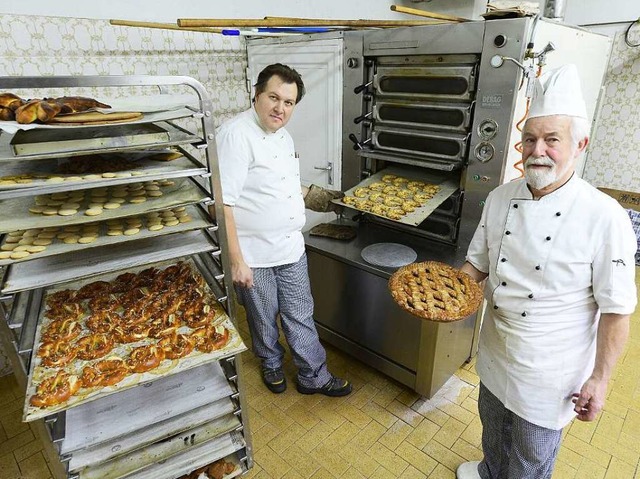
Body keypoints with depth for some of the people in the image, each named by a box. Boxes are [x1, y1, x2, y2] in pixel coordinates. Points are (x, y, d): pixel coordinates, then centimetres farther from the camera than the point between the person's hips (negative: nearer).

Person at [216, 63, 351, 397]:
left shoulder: (282, 136, 8)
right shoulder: (236, 135, -19)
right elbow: (222, 202, -23)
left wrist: (311, 195, 18)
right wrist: (236, 260, -23)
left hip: (291, 249, 7)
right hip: (254, 255, -7)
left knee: (301, 316, 16)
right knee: (264, 320, 16)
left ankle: (314, 376, 34)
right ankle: (271, 364, 45)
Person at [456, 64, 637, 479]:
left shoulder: (603, 217, -22)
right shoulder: (500, 199, -7)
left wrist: (600, 379, -11)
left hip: (549, 374, -5)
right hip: (495, 355, 5)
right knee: (494, 429, 31)